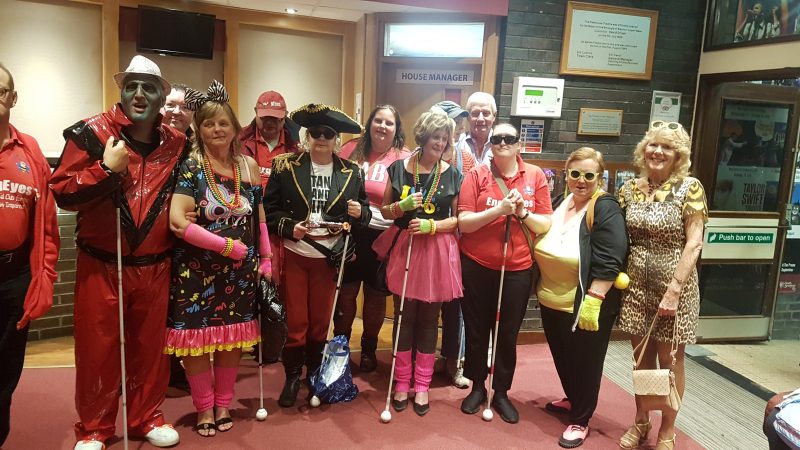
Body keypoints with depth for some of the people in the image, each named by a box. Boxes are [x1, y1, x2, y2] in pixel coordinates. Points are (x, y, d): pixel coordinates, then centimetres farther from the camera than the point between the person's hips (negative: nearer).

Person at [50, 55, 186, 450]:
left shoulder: (176, 142, 4)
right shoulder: (92, 133, -6)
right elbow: (61, 192, -10)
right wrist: (106, 169, -20)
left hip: (154, 267, 3)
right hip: (100, 265, -2)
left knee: (149, 346, 13)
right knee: (97, 349, 9)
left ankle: (146, 417, 32)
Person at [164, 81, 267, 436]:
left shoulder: (248, 166, 4)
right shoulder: (190, 167, -10)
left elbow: (260, 218, 10)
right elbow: (177, 221, -20)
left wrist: (266, 260, 6)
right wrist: (227, 245, -18)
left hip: (240, 270, 4)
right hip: (197, 270, -3)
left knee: (233, 337, 11)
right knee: (197, 337, 5)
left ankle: (223, 404, 29)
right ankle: (204, 408, 24)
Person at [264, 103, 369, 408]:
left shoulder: (352, 173, 2)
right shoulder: (285, 166, -2)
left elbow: (364, 215, 7)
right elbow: (269, 208, -3)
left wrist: (359, 213, -15)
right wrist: (289, 227, -19)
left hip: (328, 257, 2)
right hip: (293, 255, -1)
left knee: (321, 320, 13)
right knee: (295, 320, 5)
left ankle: (315, 374, 32)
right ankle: (292, 377, 22)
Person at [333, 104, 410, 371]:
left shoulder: (404, 159, -1)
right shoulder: (351, 149, 5)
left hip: (383, 236, -1)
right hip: (351, 232, 1)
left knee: (376, 294, 11)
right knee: (346, 291, 8)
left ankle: (369, 349, 30)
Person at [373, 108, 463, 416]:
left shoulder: (452, 175, 1)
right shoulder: (399, 168, 1)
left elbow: (458, 219, 2)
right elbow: (385, 210, 6)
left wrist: (431, 225, -14)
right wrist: (402, 206, -13)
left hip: (437, 252, 0)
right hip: (403, 249, 0)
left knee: (428, 318, 8)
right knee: (404, 316, 6)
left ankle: (422, 385, 20)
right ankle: (402, 382, 20)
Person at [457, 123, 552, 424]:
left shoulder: (535, 176, 1)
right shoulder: (477, 175, -4)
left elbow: (546, 226, 1)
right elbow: (463, 223, -10)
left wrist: (523, 213, -17)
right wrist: (498, 210, -21)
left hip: (518, 269, 1)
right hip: (477, 266, 0)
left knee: (508, 335, 10)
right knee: (476, 331, 12)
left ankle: (501, 393, 28)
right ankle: (477, 388, 31)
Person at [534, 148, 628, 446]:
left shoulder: (606, 209, -16)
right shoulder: (560, 202, 6)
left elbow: (609, 261, -23)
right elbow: (546, 243, 20)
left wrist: (593, 301, -26)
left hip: (585, 306, -7)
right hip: (552, 301, 7)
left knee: (584, 362, 8)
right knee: (561, 356, 22)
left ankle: (581, 419, 25)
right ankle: (572, 399, 44)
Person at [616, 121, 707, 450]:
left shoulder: (689, 188, -9)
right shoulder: (630, 188, 3)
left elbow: (693, 243, -12)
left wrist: (674, 289, -18)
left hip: (673, 285, -3)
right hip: (636, 284, 4)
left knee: (669, 359, 8)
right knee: (642, 356, 14)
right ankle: (641, 422, 31)